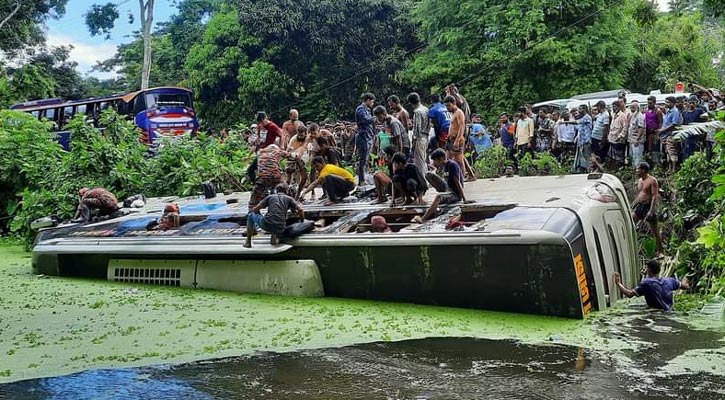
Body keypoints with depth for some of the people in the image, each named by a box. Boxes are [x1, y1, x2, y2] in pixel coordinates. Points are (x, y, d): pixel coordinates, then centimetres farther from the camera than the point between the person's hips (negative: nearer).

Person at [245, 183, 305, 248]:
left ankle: (248, 241, 21)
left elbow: (256, 209, 15)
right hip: (280, 228, 1)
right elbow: (300, 210, 4)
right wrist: (301, 218, 24)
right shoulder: (289, 198, 16)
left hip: (266, 225, -1)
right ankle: (276, 235, 8)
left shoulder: (270, 196, 18)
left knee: (250, 215, 27)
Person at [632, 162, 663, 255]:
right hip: (639, 205, 7)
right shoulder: (639, 181, 14)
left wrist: (651, 210, -23)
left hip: (648, 206, -6)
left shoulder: (652, 181, -8)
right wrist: (634, 206, 17)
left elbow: (655, 196, -14)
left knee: (655, 231, 2)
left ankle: (659, 252, 12)